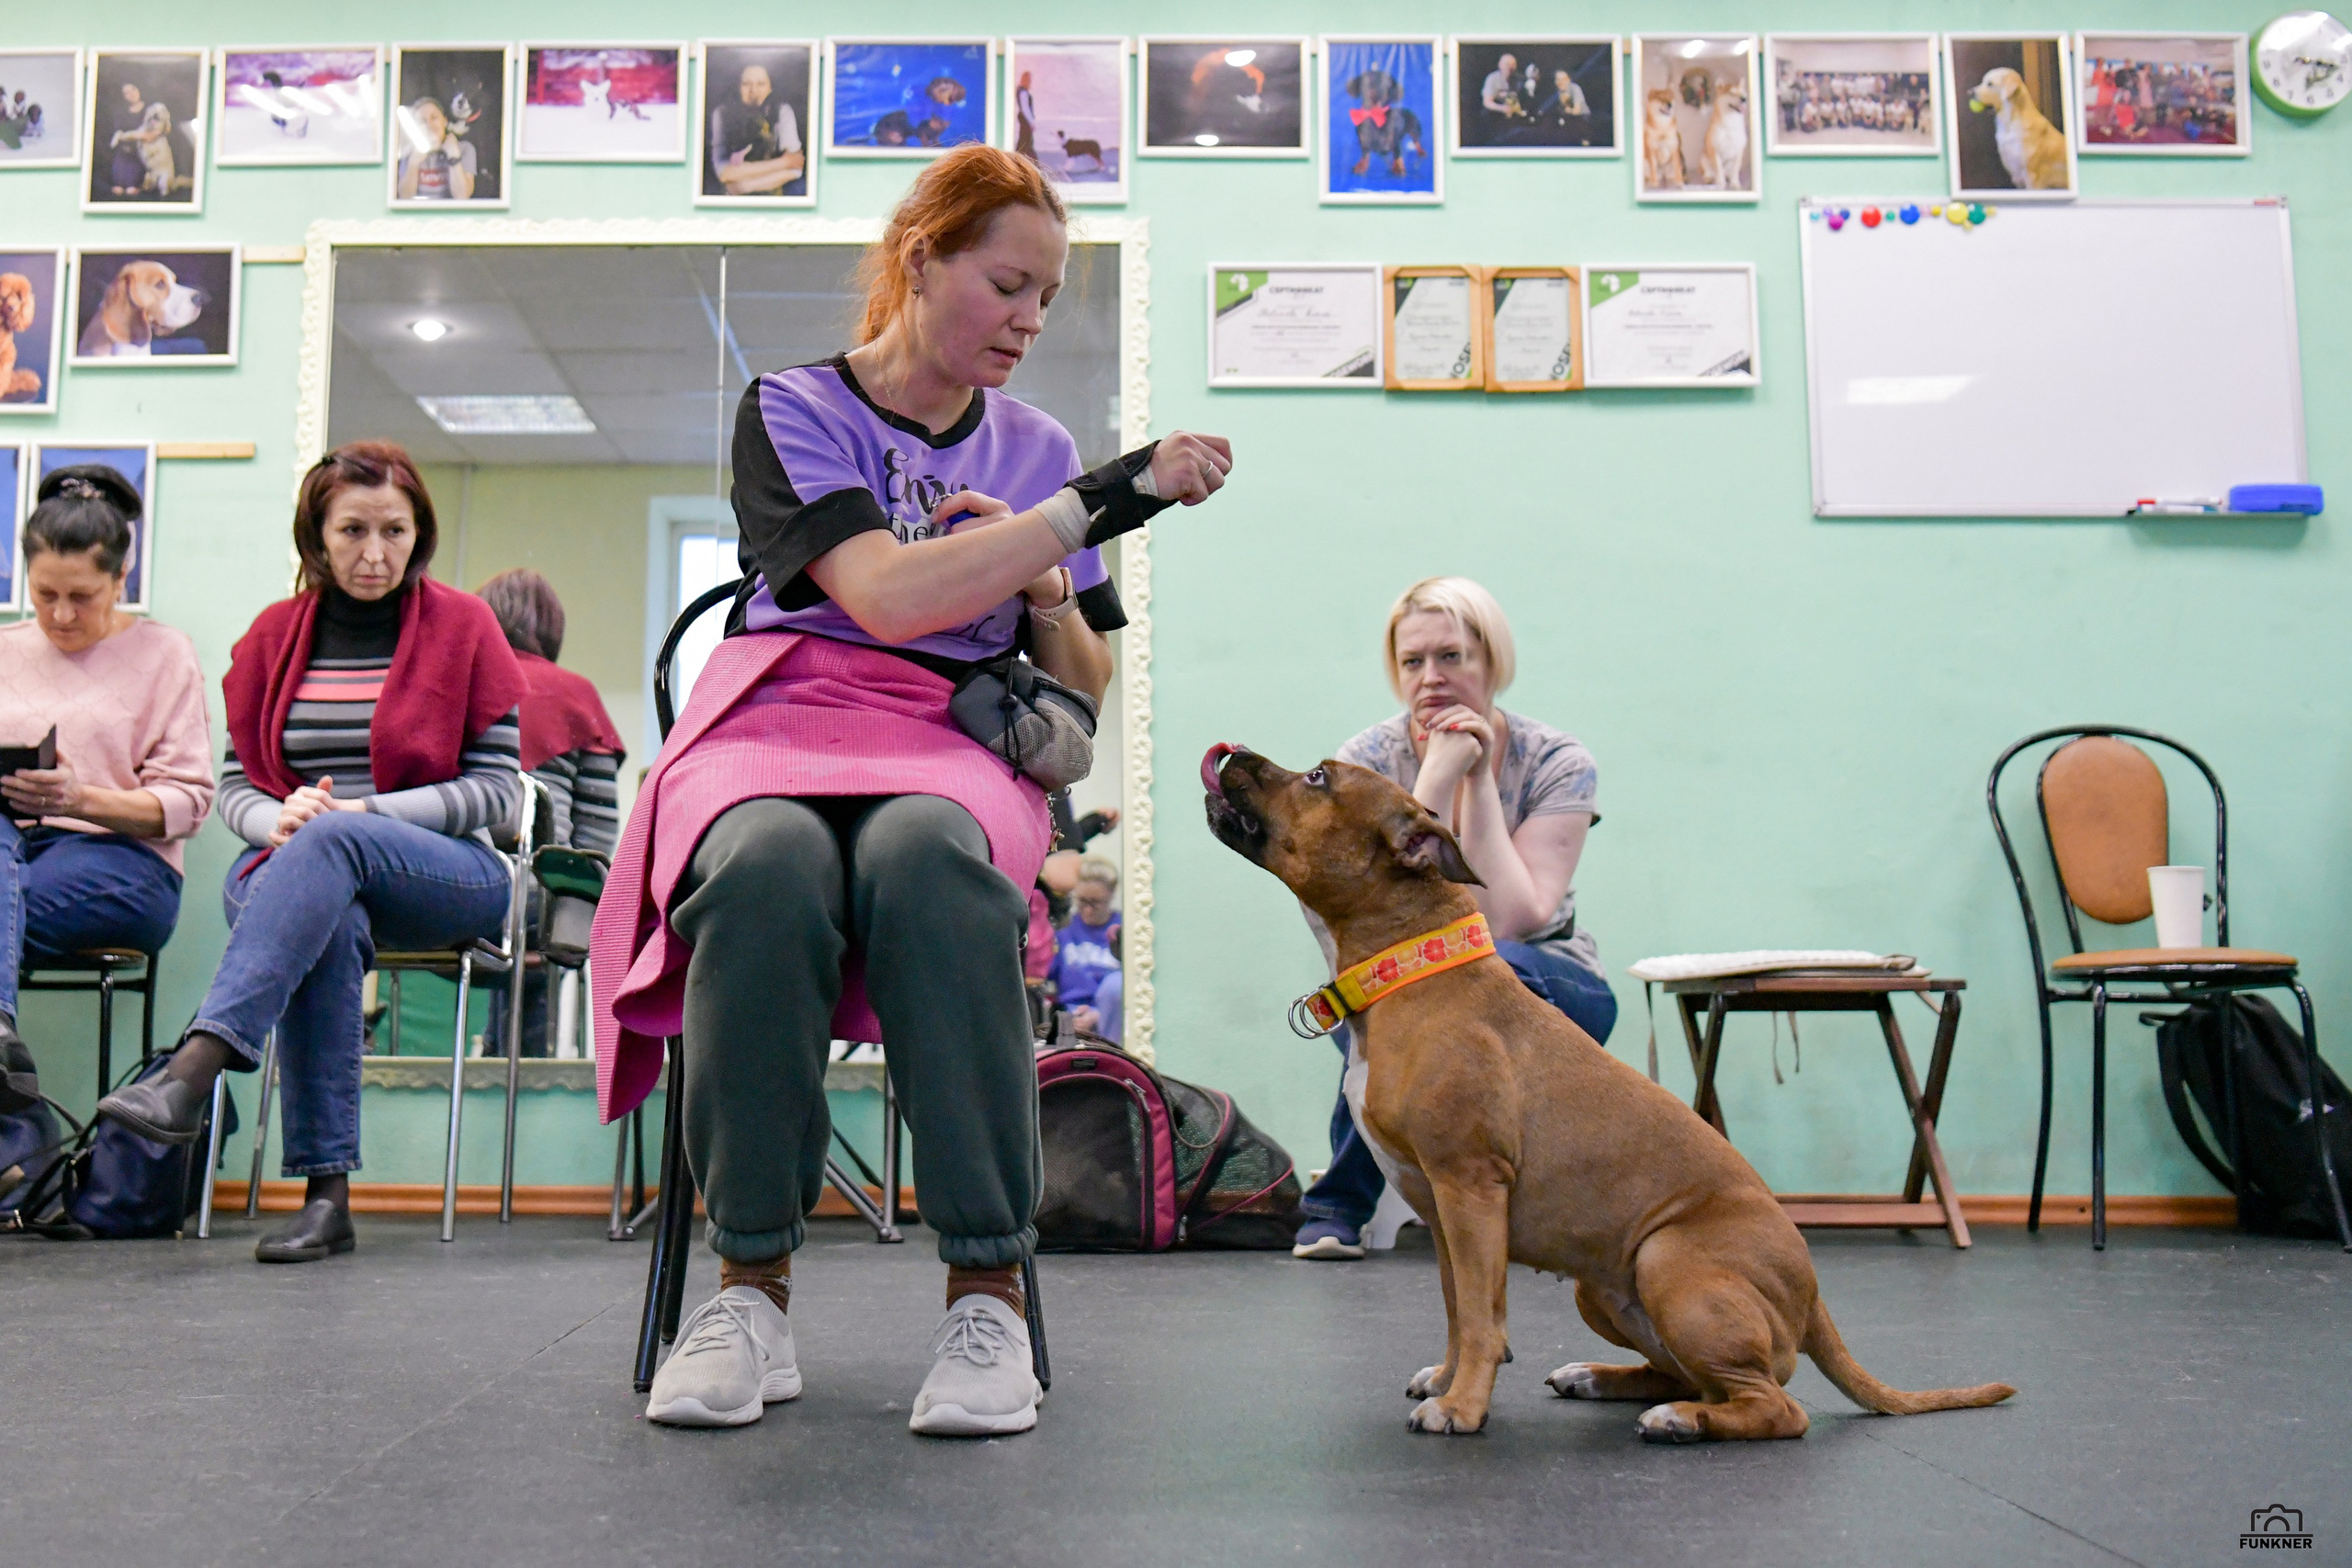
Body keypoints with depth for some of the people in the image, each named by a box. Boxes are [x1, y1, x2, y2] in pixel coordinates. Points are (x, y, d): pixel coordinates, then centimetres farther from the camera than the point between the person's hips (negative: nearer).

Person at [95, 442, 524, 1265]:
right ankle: (327, 1192, -37)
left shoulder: (463, 626, 3)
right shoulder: (274, 634, 13)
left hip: (450, 878, -2)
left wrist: (362, 812, -15)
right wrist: (277, 820, -13)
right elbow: (236, 781, 12)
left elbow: (498, 790, -2)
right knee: (329, 926, -36)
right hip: (300, 868, 2)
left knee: (330, 844, -36)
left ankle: (193, 1071, -49)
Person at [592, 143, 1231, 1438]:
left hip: (953, 747, 2)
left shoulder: (1036, 451, 19)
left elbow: (1085, 689, 22)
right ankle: (752, 1285, -25)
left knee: (927, 862, -38)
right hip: (779, 723, -1)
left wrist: (1047, 596, 0)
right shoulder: (792, 411, 7)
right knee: (766, 869, -39)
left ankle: (987, 1290, -33)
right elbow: (889, 598, -13)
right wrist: (1108, 500, -12)